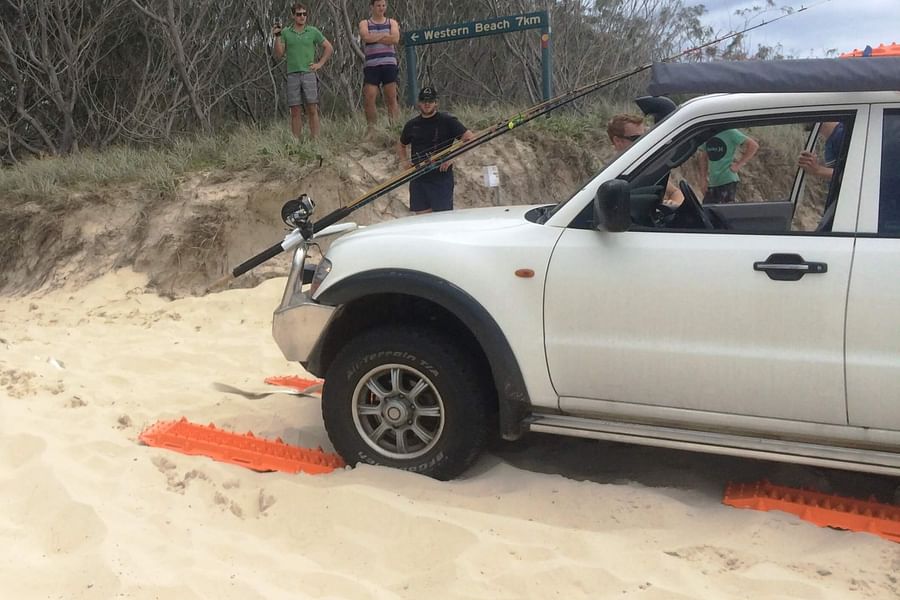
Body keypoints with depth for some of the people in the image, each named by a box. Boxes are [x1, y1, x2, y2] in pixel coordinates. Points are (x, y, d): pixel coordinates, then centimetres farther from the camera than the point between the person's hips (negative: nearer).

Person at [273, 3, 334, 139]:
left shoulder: (313, 31, 6)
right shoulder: (285, 32, 8)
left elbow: (329, 48, 11)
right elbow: (278, 54, 4)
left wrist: (320, 64, 3)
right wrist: (277, 36, -6)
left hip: (309, 74, -1)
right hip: (292, 75, 1)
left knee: (312, 109, -5)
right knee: (295, 111, 0)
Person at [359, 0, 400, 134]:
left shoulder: (392, 22, 14)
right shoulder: (364, 23, 12)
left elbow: (395, 39, -5)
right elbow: (366, 37, -10)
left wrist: (375, 38, -4)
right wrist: (385, 35, -4)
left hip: (389, 64, 0)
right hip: (371, 66, 0)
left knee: (391, 99, -4)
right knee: (369, 99, -7)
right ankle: (371, 129, 1)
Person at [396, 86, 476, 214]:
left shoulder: (447, 121, -3)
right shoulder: (412, 125, 11)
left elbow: (470, 138, -9)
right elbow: (401, 145, 29)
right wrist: (403, 161, 10)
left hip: (441, 177, -4)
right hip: (418, 179, 4)